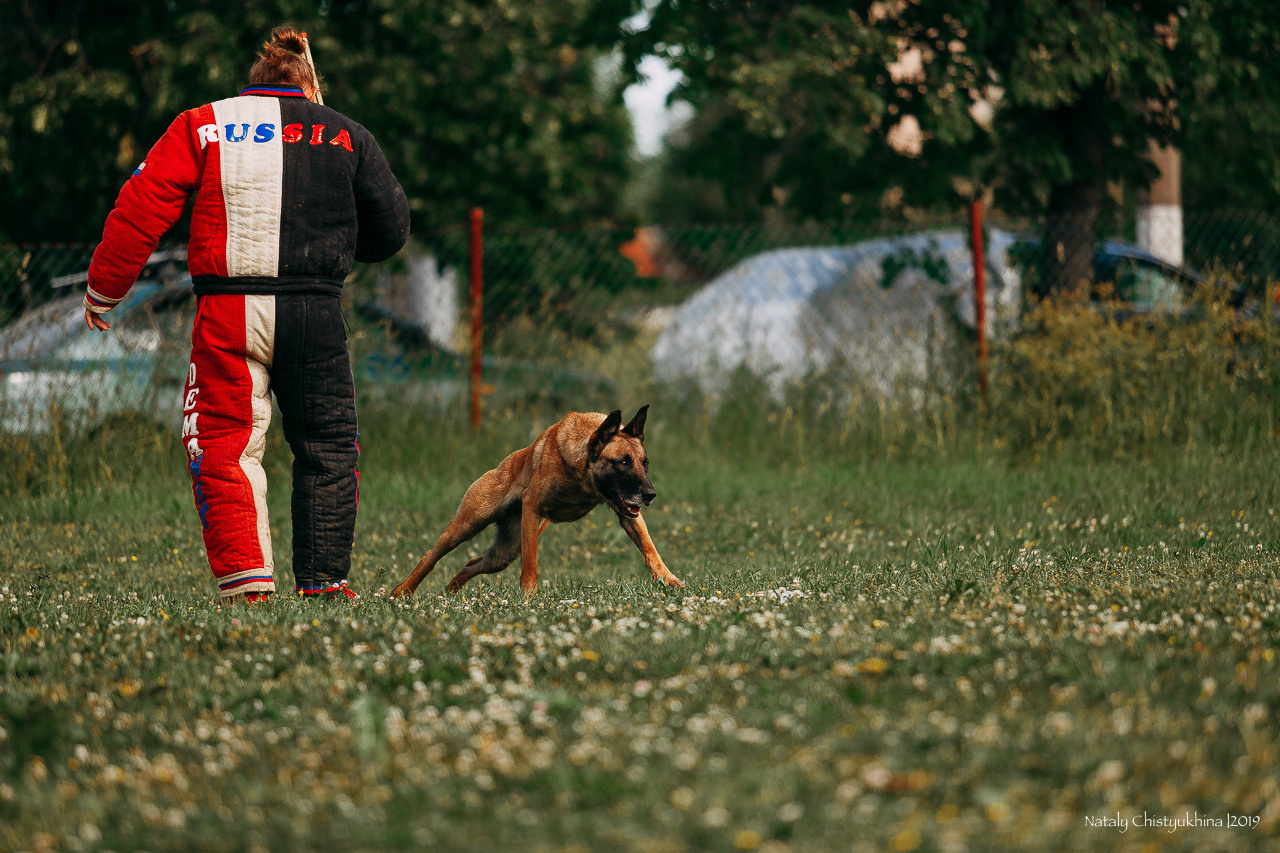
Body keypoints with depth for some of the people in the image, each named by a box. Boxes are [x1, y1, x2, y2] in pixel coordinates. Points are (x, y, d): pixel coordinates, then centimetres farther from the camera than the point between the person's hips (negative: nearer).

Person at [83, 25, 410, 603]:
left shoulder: (201, 127, 9)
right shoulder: (346, 136, 12)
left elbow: (139, 212, 3)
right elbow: (390, 232, 15)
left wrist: (103, 291, 12)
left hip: (227, 313, -1)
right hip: (315, 313, 1)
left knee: (225, 447, 3)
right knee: (327, 448, 13)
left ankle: (245, 578, -10)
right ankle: (323, 580, 8)